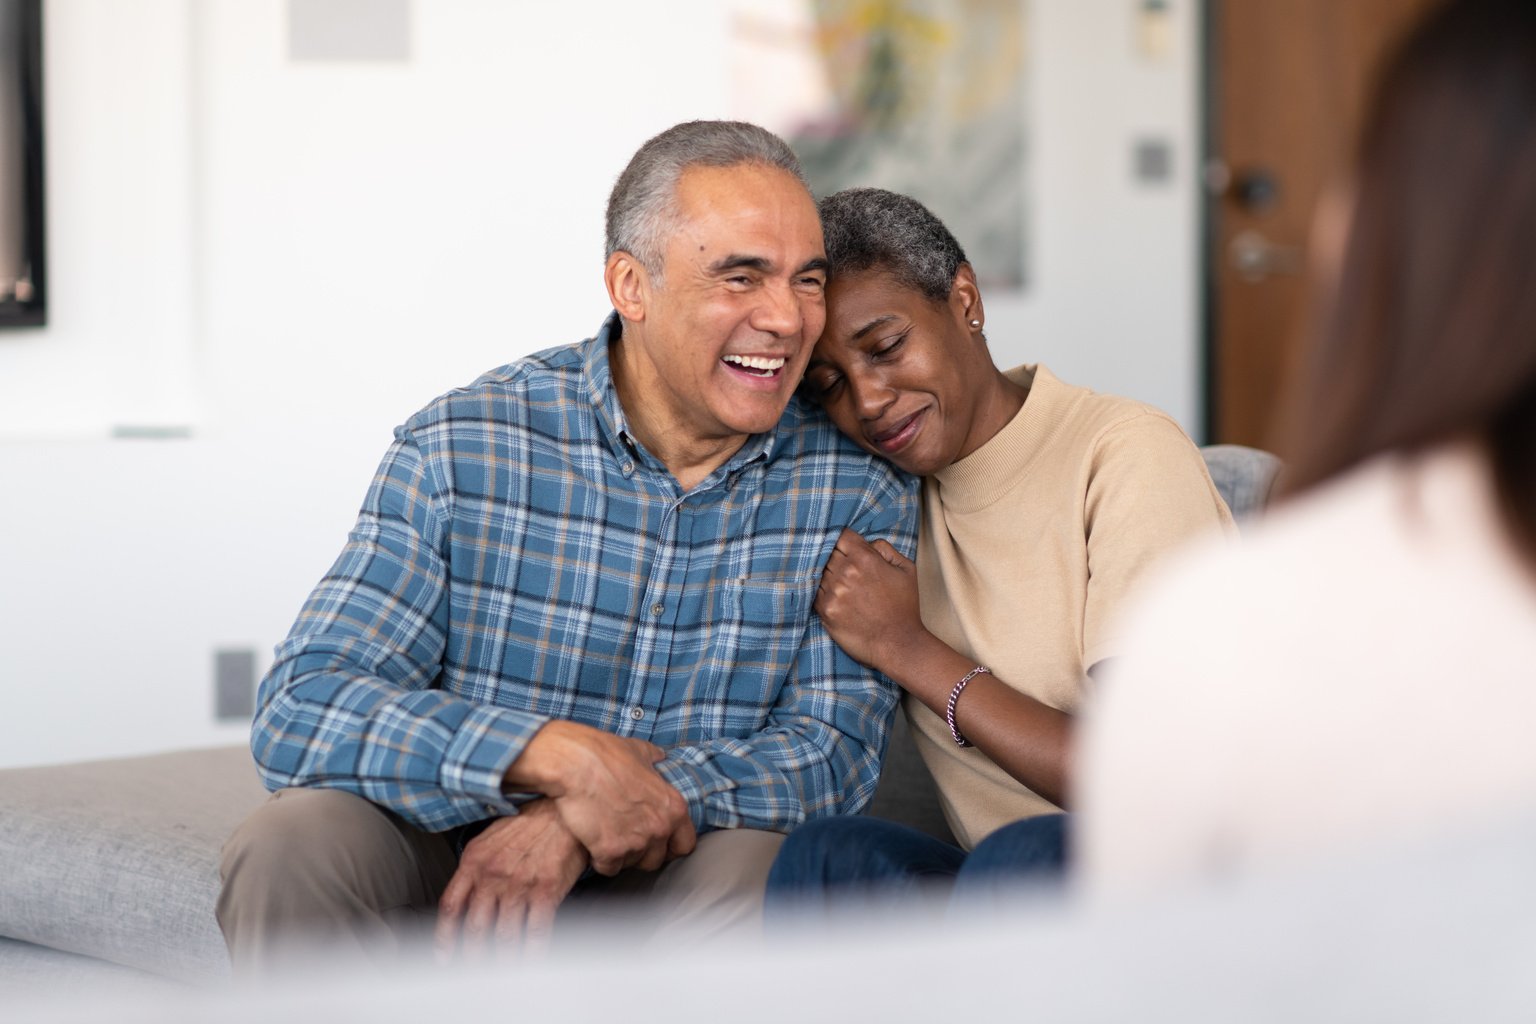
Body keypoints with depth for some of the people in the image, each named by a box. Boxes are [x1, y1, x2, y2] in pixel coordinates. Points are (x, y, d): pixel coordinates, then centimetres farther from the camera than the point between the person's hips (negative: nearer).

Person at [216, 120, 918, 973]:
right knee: (295, 840, -30)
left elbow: (836, 749, -12)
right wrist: (562, 755, -31)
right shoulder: (462, 449, -9)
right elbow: (301, 714, -16)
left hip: (679, 883, 1)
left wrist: (576, 823, -27)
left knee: (765, 863, -33)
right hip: (459, 861, 0)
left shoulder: (857, 486, -4)